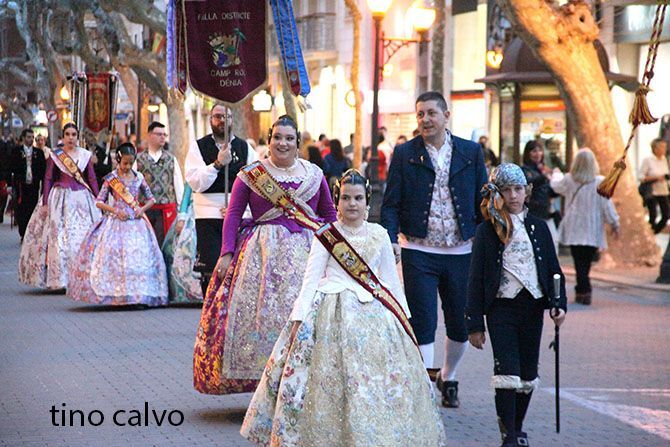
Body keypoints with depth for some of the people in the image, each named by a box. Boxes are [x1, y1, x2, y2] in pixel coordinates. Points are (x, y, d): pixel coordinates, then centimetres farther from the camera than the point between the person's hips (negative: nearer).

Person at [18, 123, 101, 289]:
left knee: (84, 236, 0)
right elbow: (48, 179, 1)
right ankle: (60, 278, -1)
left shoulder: (85, 155, 6)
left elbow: (92, 179, 9)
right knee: (59, 237, -5)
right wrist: (45, 203, -5)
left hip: (82, 197, 2)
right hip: (61, 197, -2)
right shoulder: (55, 155, 1)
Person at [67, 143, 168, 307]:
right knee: (113, 256, -8)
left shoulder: (138, 177, 7)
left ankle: (139, 295, -5)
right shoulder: (111, 178, 1)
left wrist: (142, 209, -4)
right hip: (116, 221, -2)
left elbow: (151, 199, 15)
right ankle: (115, 294, -4)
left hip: (135, 222, 2)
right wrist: (115, 211, -10)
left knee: (138, 255, -6)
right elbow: (99, 202, 1)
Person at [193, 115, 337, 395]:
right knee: (259, 312, -7)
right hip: (261, 253, -2)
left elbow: (329, 214, 17)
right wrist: (226, 254, -7)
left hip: (307, 253, 2)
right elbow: (233, 214, 3)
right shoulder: (250, 175, 5)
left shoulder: (315, 175, 11)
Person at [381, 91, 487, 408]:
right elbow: (391, 203, 0)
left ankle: (448, 378, 34)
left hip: (461, 252, 2)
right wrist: (391, 239, -15)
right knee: (422, 323, -3)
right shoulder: (405, 153, 2)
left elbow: (482, 201, 7)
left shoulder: (471, 152, 5)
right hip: (419, 253, -2)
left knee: (461, 325, 10)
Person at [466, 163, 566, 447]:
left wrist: (559, 303, -1)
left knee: (528, 374, 9)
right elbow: (476, 280, -1)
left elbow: (553, 269, 13)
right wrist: (475, 324, -4)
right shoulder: (486, 232, 0)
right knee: (507, 373, -10)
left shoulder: (538, 227, 9)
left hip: (533, 307, 3)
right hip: (501, 308, -3)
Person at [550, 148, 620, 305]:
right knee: (587, 261, 10)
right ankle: (582, 289, 17)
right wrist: (614, 223, 4)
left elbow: (555, 185, 21)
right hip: (593, 230, 0)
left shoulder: (569, 180, -1)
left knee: (579, 260, 0)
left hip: (574, 229, 0)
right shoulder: (600, 182, -7)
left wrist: (556, 173, 42)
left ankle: (584, 291, -11)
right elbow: (607, 205, -5)